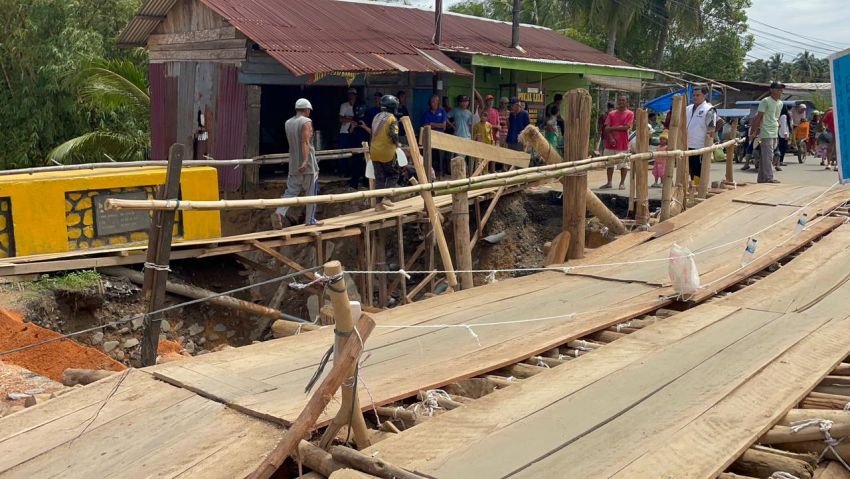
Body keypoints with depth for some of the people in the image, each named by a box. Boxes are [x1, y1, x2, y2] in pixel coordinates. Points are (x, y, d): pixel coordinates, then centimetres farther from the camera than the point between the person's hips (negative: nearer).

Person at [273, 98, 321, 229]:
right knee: (311, 193, 6)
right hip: (308, 164, -6)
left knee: (290, 191, 5)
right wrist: (305, 160, -30)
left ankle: (279, 213, -16)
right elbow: (305, 142, -22)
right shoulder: (306, 122, -10)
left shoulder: (288, 123, 12)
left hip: (293, 164, 6)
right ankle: (310, 220, 11)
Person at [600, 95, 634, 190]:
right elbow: (606, 128, 1)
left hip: (623, 144, -4)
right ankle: (609, 183, 16)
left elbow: (626, 127, -13)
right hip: (610, 143, 4)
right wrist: (611, 138, -15)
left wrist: (612, 128, -9)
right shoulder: (611, 114, 9)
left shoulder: (630, 114, -1)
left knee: (624, 164, 2)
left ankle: (622, 183, 10)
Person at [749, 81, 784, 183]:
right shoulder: (765, 101, -9)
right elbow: (759, 117, -10)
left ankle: (762, 178, 13)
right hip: (766, 133, -8)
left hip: (775, 133, 8)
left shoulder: (780, 103, 15)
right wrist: (755, 131, -11)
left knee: (764, 156, 10)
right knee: (768, 156, -11)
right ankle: (769, 177, -11)